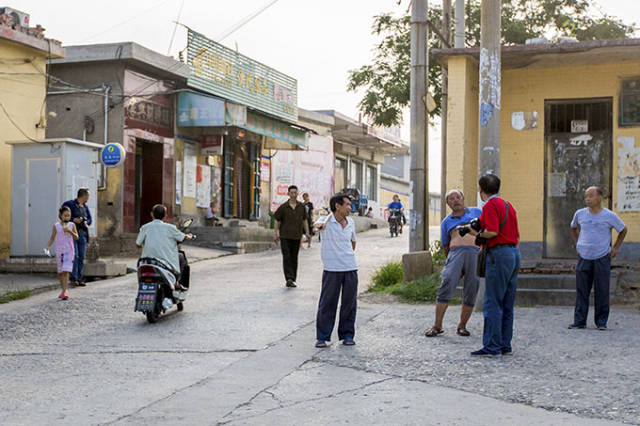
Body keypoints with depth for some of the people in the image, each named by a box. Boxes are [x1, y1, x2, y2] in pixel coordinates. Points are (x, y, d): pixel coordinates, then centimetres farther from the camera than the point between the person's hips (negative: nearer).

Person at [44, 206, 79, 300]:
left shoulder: (72, 225, 3)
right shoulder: (56, 225, 2)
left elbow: (76, 237, -1)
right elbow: (52, 238, 5)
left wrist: (69, 231, -17)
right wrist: (48, 246, -9)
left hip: (69, 251, -1)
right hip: (59, 251, 1)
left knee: (66, 271, -13)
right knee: (60, 272, 8)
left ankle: (64, 292, -16)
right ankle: (63, 290, 22)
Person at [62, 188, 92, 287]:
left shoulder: (85, 206, 17)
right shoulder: (69, 204, -2)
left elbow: (90, 219, 21)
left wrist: (86, 222, -1)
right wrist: (73, 219, -16)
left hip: (82, 234, 6)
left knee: (81, 257, 4)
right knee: (74, 256, -13)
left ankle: (79, 279, 9)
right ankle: (73, 278, -10)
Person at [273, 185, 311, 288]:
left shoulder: (301, 207, 7)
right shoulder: (283, 207, -2)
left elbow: (304, 220, 15)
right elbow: (276, 220, 2)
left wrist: (307, 233, 8)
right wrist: (275, 234, -4)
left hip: (297, 236, 3)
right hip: (285, 236, -3)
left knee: (294, 258, 8)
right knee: (286, 257, -10)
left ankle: (292, 279, 16)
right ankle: (288, 279, -16)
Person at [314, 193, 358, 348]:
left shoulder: (350, 222, 8)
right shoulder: (326, 221, -7)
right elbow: (318, 224, -32)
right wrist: (321, 224, -54)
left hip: (351, 268, 4)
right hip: (331, 269, -4)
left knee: (349, 303, 8)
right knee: (327, 303, -2)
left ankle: (347, 335, 19)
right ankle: (322, 337, 6)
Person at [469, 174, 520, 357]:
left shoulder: (490, 205, -8)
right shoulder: (508, 205, 18)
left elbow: (492, 232, -21)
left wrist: (478, 233, -2)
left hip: (499, 253, -9)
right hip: (514, 252, 9)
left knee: (492, 303, -7)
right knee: (507, 304, 11)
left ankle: (492, 346, -7)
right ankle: (505, 345, 14)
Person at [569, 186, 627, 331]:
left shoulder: (610, 216, -4)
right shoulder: (580, 214, 2)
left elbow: (623, 230, 13)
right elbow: (573, 228, 24)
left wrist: (615, 248, 8)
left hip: (602, 259, -2)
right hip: (584, 259, 2)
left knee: (601, 291, 0)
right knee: (582, 291, 2)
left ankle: (601, 321, 9)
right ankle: (579, 321, 8)